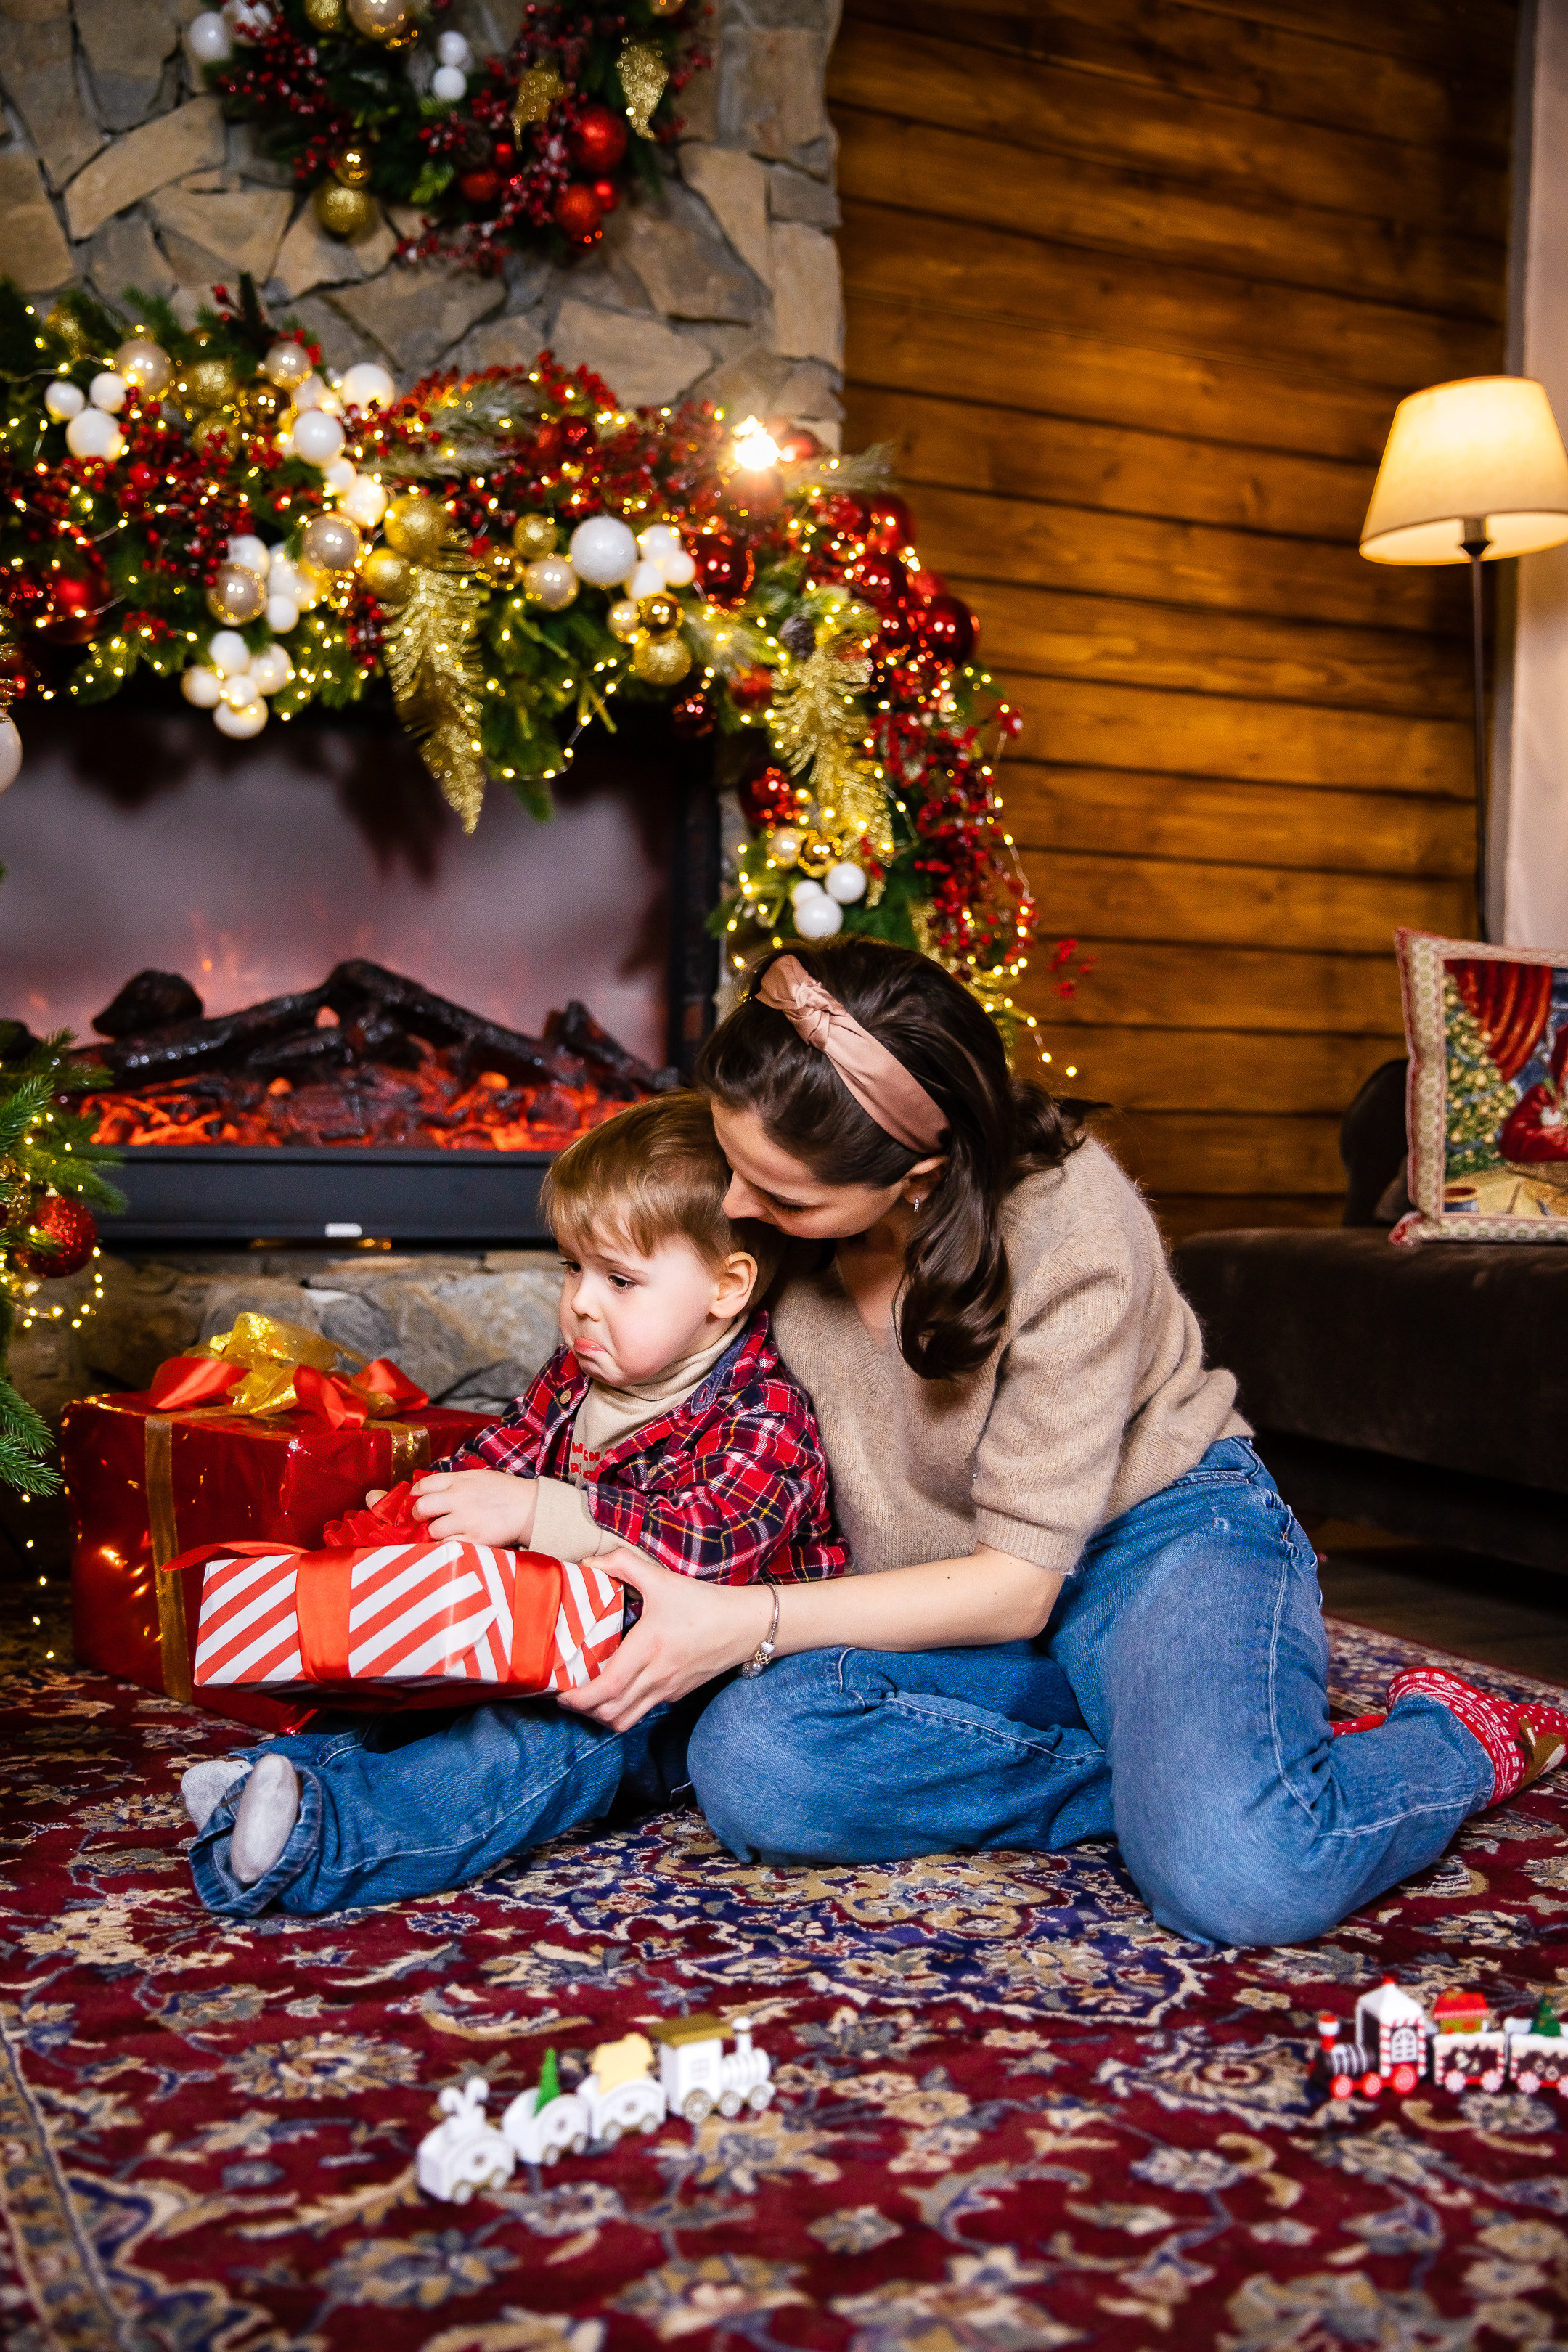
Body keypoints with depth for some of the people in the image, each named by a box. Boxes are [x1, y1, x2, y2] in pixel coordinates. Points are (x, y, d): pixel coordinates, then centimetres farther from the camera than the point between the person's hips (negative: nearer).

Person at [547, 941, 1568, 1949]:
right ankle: (1178, 1766, -13)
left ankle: (1455, 1739, 1)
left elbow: (1017, 1585, -22)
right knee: (749, 1765, -28)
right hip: (938, 1603, 5)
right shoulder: (777, 1218, -11)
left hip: (1157, 1535, -4)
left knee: (1240, 1879, -34)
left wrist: (744, 1625, -27)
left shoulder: (1070, 1227, -26)